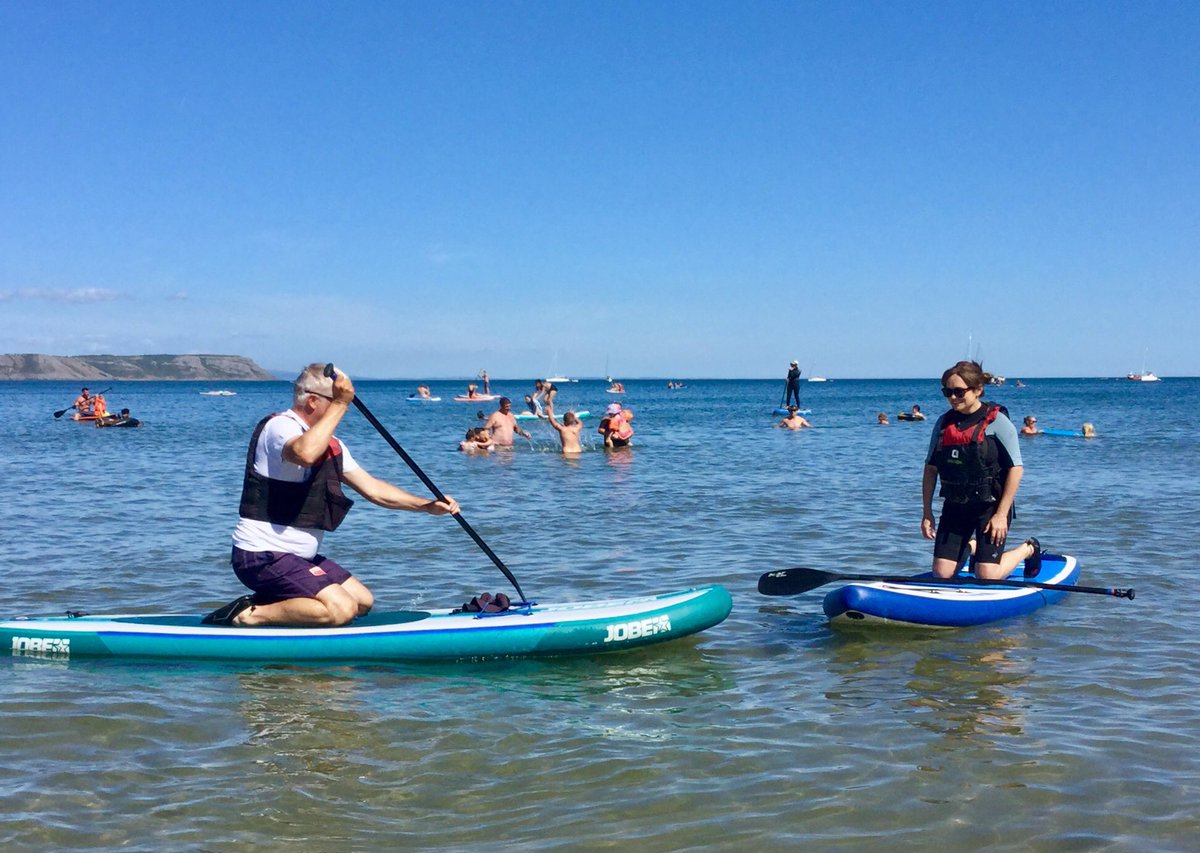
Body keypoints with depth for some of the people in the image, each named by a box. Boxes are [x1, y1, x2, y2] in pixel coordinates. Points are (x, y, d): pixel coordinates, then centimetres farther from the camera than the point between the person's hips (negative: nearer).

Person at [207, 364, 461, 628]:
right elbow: (305, 454, -40)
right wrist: (340, 404, -32)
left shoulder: (331, 445, 13)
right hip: (261, 556, -10)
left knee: (363, 601, 11)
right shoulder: (280, 426, -16)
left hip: (298, 556, 10)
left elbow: (372, 488, 15)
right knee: (340, 610, -23)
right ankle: (249, 615, -11)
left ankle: (269, 603, 9)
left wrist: (428, 506, 5)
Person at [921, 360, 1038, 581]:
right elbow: (931, 469, 9)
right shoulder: (944, 423, 3)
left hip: (990, 505, -5)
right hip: (955, 507, 5)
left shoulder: (997, 421, -12)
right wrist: (927, 511, 4)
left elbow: (1016, 469, -13)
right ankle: (969, 548, 34)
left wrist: (1001, 515, -15)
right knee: (942, 573, 0)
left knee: (986, 576, -8)